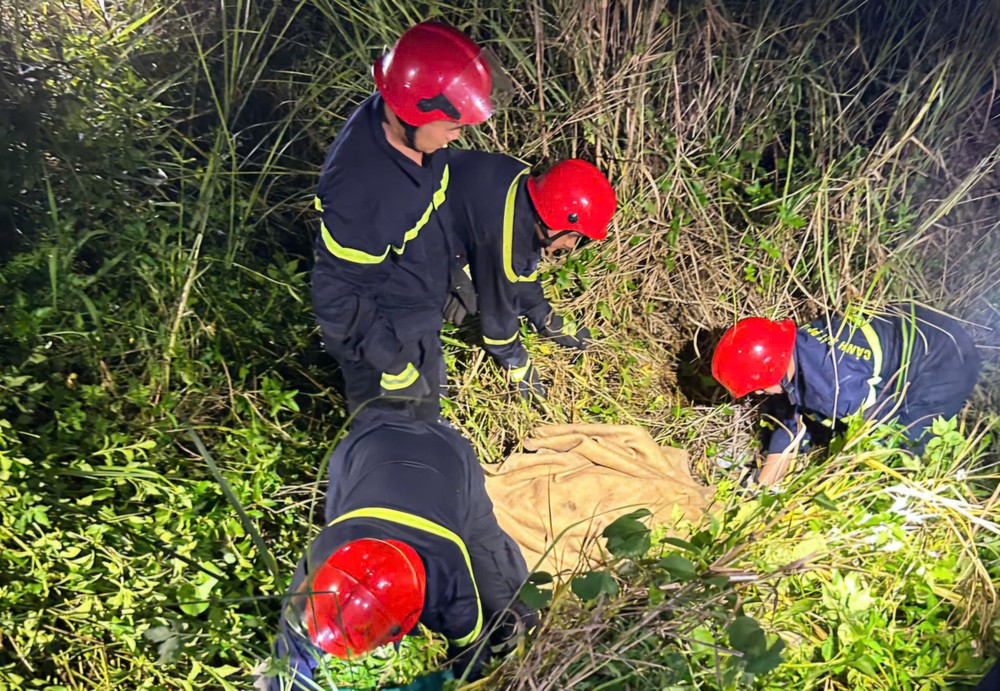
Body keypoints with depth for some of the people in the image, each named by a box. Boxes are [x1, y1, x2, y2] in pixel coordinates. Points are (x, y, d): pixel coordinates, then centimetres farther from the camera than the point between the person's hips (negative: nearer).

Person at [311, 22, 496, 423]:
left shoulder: (409, 128, -17)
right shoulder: (359, 188, -41)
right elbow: (337, 296, -28)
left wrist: (456, 274, 16)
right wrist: (393, 365, -18)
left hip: (420, 314, 8)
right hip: (382, 333, -8)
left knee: (428, 390, 35)